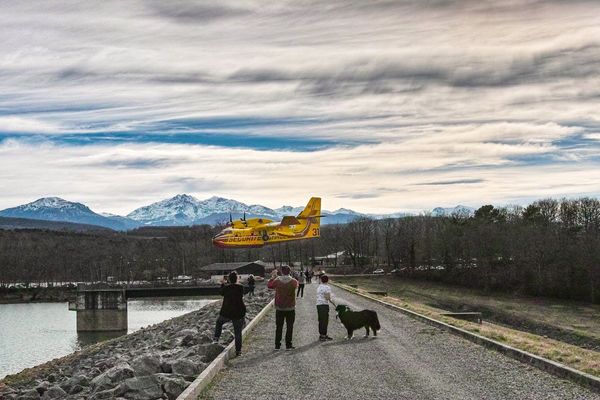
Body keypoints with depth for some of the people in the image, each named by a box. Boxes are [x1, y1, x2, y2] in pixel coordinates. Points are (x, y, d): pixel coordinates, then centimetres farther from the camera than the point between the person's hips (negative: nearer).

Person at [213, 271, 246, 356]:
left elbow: (222, 293, 11)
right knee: (238, 333, 9)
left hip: (226, 313, 1)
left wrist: (223, 284, 27)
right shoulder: (240, 287, -12)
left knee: (219, 322, 32)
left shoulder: (226, 287, -9)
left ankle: (216, 338, 24)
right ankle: (238, 351, 12)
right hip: (239, 314, -1)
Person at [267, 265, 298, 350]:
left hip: (279, 308, 1)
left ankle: (277, 345, 12)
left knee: (279, 327, 10)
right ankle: (288, 345, 8)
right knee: (289, 327, 7)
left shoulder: (277, 281, -10)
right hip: (290, 308, -1)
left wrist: (273, 277, 22)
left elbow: (269, 285, 8)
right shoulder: (293, 282, -11)